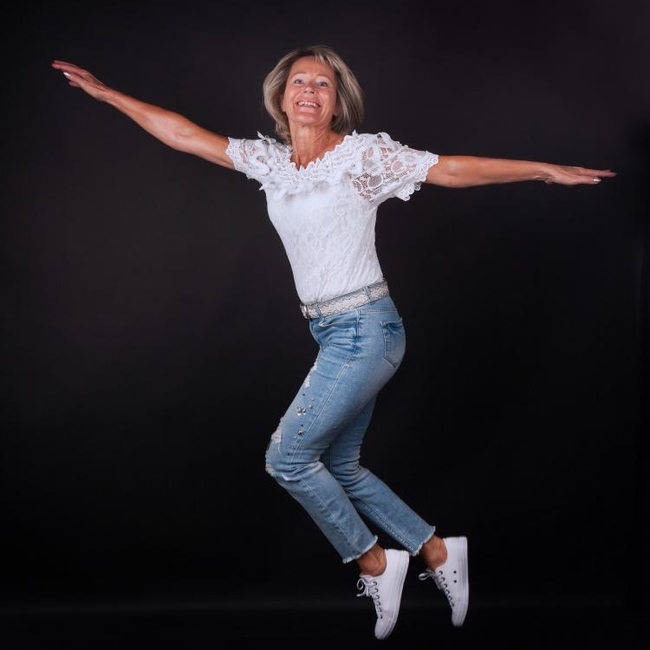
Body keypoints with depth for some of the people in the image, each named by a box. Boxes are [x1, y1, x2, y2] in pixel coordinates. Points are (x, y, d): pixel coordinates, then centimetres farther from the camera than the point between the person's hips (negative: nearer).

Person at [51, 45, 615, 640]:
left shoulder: (364, 154, -7)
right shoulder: (270, 160, 9)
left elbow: (454, 169, -8)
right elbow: (184, 135, 12)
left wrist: (547, 170, -11)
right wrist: (105, 92, 12)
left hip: (365, 330, -7)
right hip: (332, 334, 7)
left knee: (287, 457, -6)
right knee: (338, 467, 12)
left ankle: (375, 563, 12)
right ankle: (438, 553, 25)